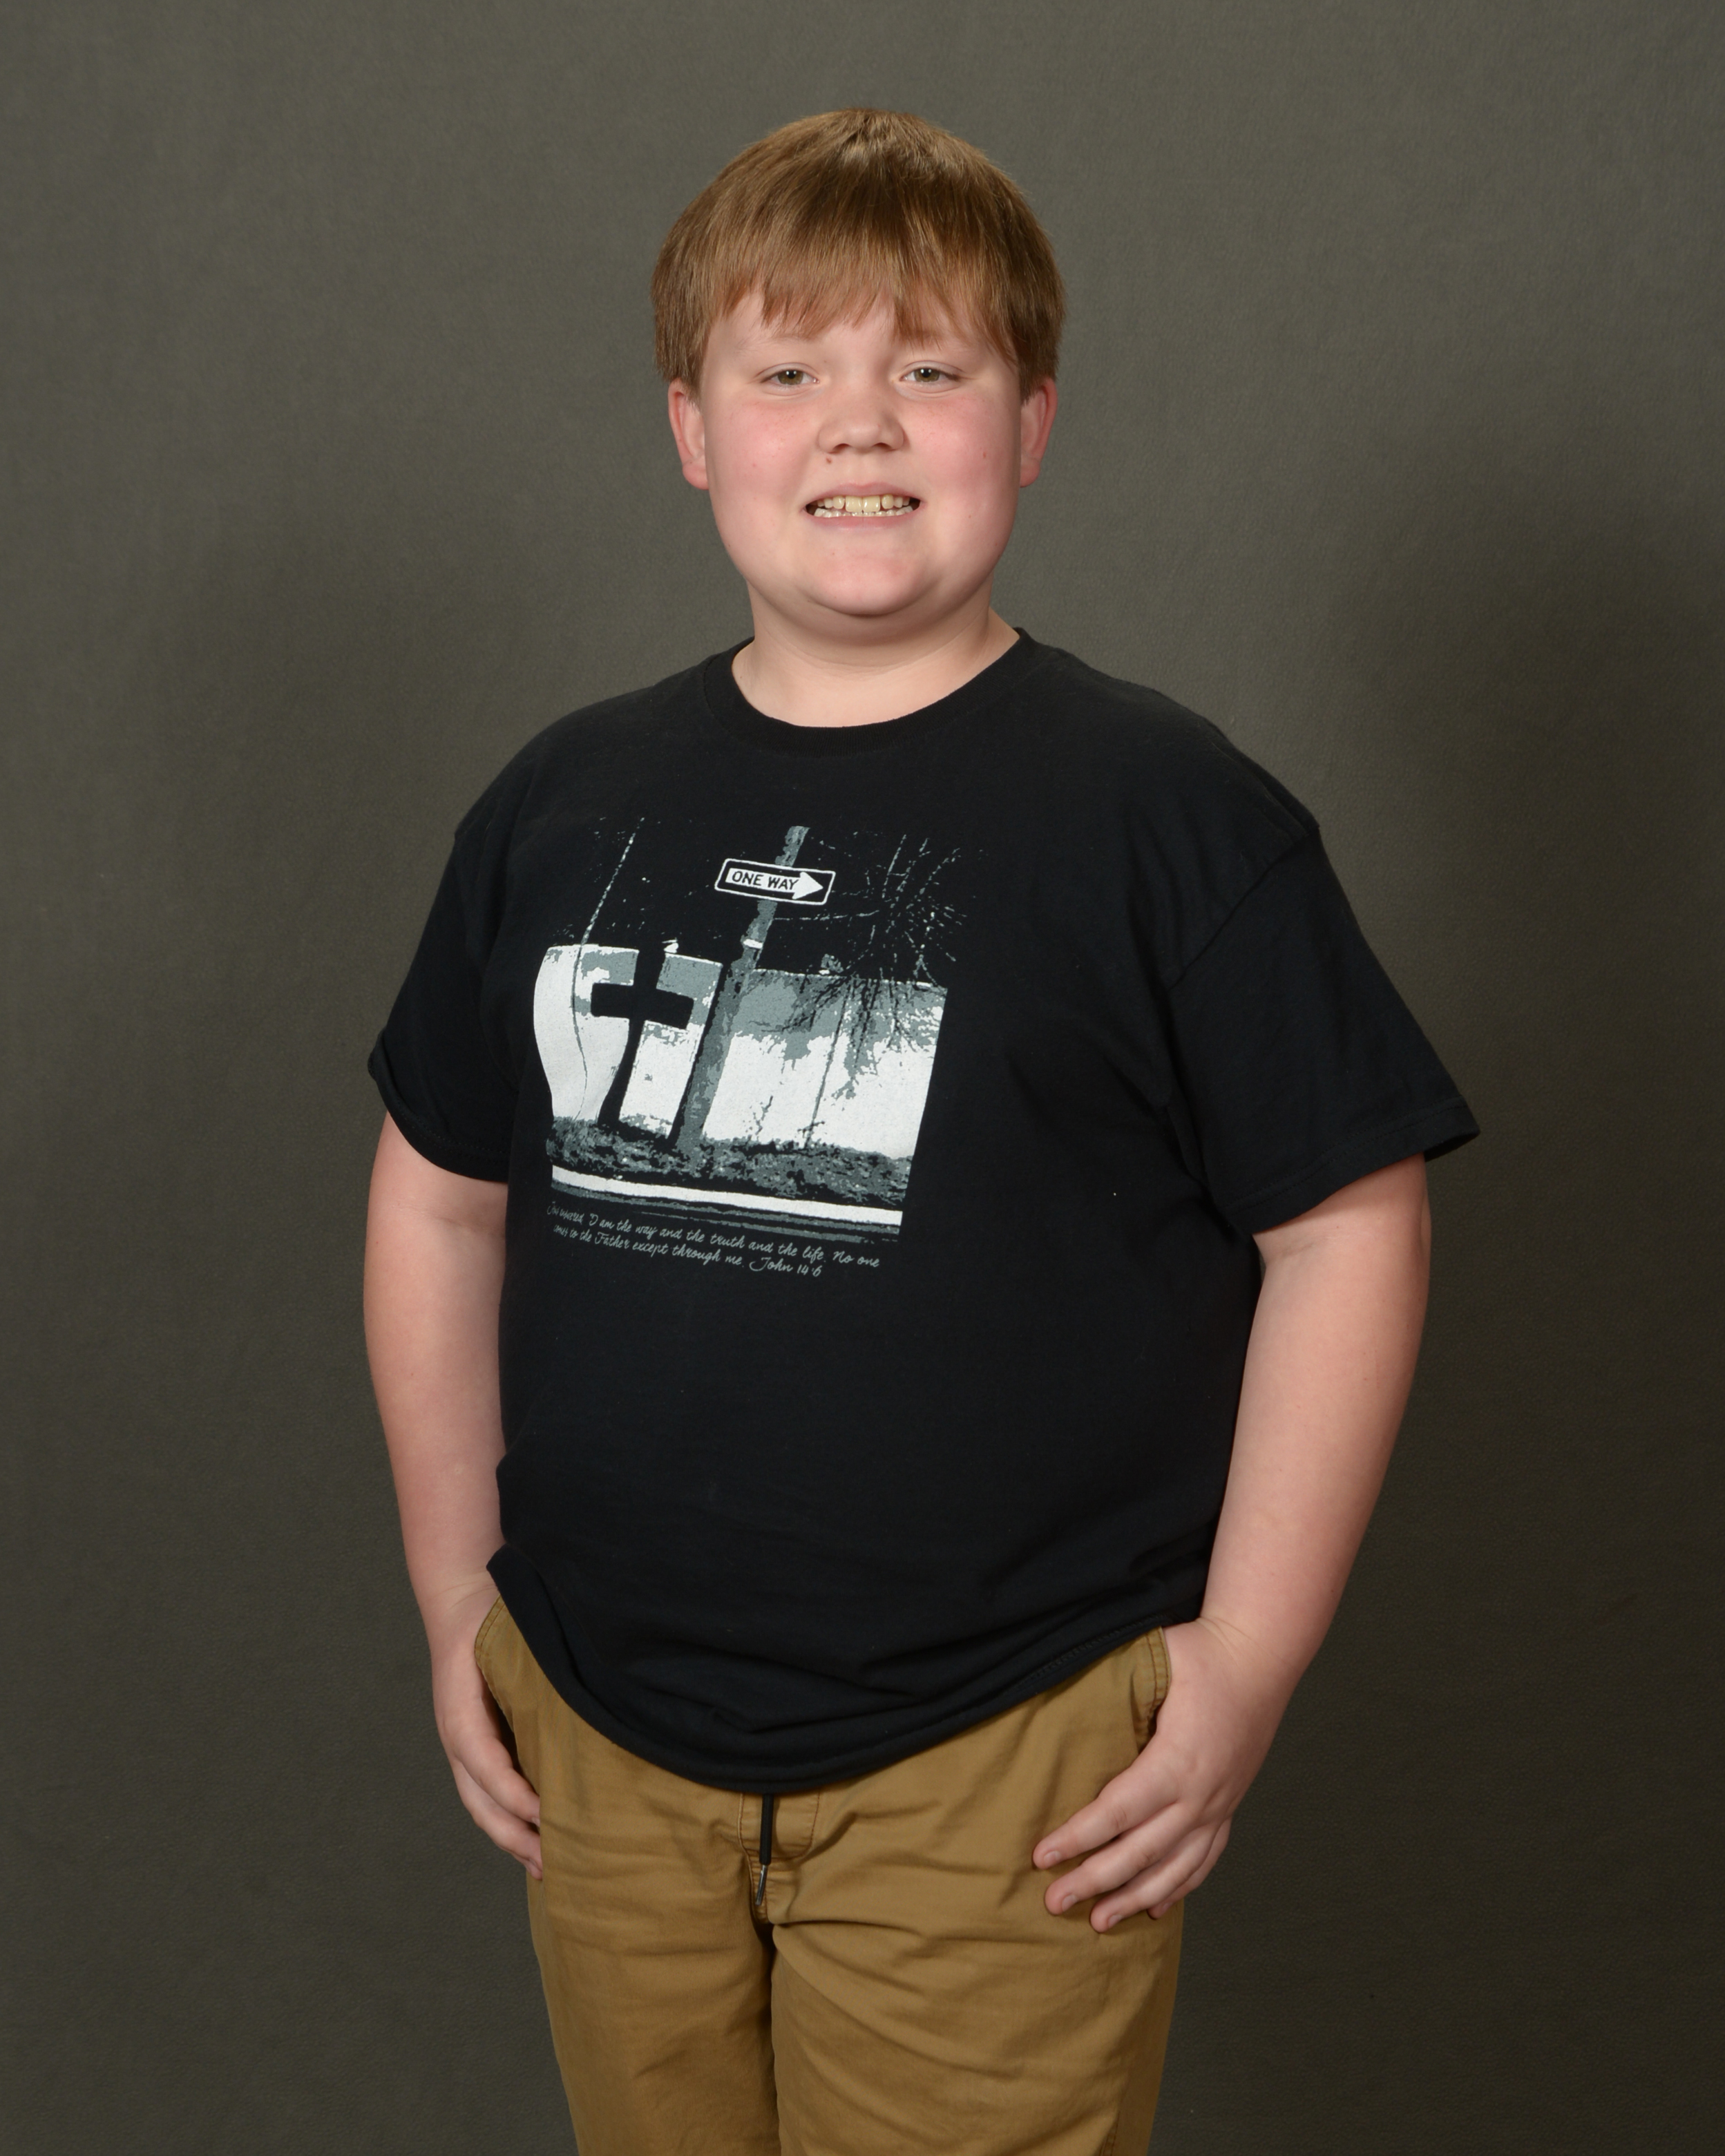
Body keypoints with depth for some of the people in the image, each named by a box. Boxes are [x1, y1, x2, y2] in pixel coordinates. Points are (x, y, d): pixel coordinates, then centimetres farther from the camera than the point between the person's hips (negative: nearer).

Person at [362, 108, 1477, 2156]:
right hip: (601, 1748, 4)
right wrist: (456, 1594, 11)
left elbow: (1345, 1225, -7)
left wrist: (1244, 1665, -9)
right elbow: (441, 1194, 12)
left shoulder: (1165, 816, -8)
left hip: (994, 1777, -4)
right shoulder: (561, 808, 4)